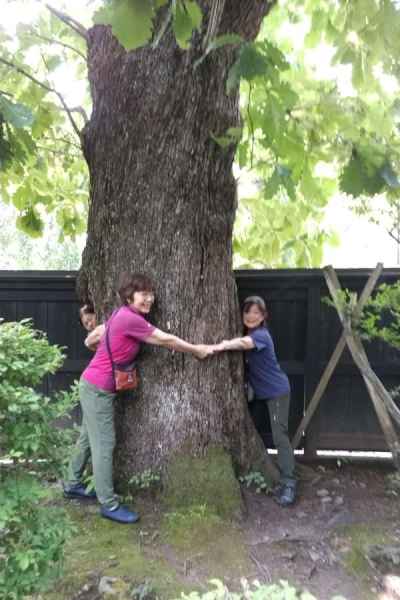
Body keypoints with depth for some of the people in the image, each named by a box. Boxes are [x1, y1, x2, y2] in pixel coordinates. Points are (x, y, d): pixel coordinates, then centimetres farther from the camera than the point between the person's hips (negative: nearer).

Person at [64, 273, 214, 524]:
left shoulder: (121, 314, 5)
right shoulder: (130, 319, -24)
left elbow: (92, 338, 15)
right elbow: (165, 340, -17)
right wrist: (196, 350, -6)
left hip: (94, 386, 10)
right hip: (99, 389, -10)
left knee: (89, 438, 21)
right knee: (105, 444, -2)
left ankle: (73, 485, 38)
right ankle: (109, 505, 9)